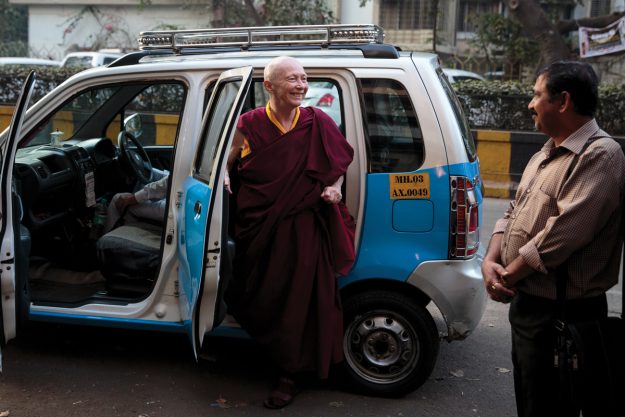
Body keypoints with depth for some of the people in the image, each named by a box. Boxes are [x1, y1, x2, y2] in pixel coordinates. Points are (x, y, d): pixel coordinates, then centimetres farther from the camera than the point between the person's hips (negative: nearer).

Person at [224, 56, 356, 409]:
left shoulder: (318, 123, -2)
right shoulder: (249, 124, -2)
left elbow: (341, 160, 13)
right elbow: (231, 165, 13)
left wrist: (335, 187, -4)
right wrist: (226, 184, -8)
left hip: (303, 228, -1)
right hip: (258, 227, 1)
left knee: (297, 300, 2)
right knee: (258, 298, 13)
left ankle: (290, 375, 17)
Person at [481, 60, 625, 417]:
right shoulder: (546, 155, 13)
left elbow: (564, 233, -26)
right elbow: (513, 213, 14)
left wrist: (509, 275, -15)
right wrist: (491, 262, -3)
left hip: (562, 314, -9)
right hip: (527, 302, 9)